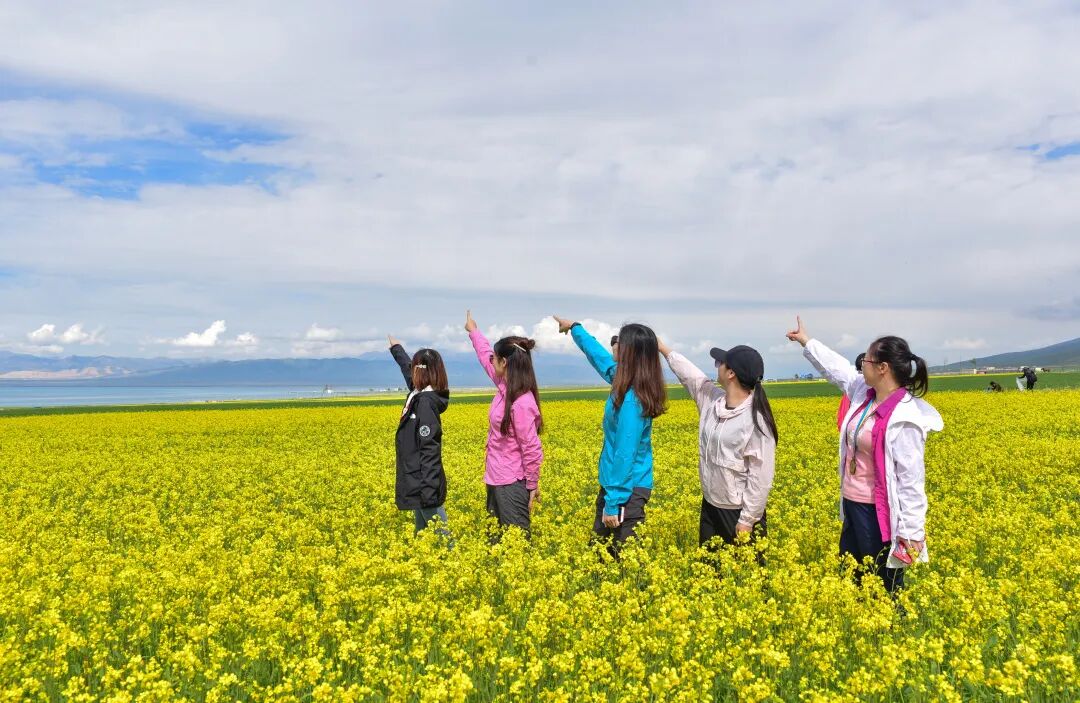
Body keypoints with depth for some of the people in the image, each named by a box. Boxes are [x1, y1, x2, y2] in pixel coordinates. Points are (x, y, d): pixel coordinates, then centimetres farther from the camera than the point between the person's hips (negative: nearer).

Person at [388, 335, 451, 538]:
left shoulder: (425, 402, -19)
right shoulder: (420, 395, 8)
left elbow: (430, 450, -24)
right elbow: (406, 368, 31)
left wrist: (428, 492, -26)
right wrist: (396, 347, 47)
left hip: (425, 485, -10)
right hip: (419, 484, 10)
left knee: (440, 535, -6)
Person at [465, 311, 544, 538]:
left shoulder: (521, 402, -25)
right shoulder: (505, 387, 2)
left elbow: (532, 449, -22)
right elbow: (486, 357, 20)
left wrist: (532, 486, -15)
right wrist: (473, 331, 33)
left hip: (512, 484, -9)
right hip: (496, 479, 9)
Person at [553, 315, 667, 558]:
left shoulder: (631, 398, -24)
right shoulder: (629, 385, 3)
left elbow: (625, 453, -24)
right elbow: (600, 357, 22)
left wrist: (613, 503, -21)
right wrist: (575, 328, 34)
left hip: (627, 490, -10)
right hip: (614, 483, 10)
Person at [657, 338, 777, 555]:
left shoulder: (755, 420, -23)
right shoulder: (711, 399, -1)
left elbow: (761, 476, -22)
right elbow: (689, 373, 15)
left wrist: (748, 521, -20)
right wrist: (660, 346, 21)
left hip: (740, 513, -7)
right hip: (710, 506, 7)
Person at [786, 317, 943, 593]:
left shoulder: (904, 418, -24)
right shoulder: (864, 392, 0)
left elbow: (911, 479, -23)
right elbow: (839, 369, 20)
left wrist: (913, 534, -22)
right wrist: (806, 341, 30)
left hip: (879, 515, -9)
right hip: (853, 507, 9)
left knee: (884, 590, 5)